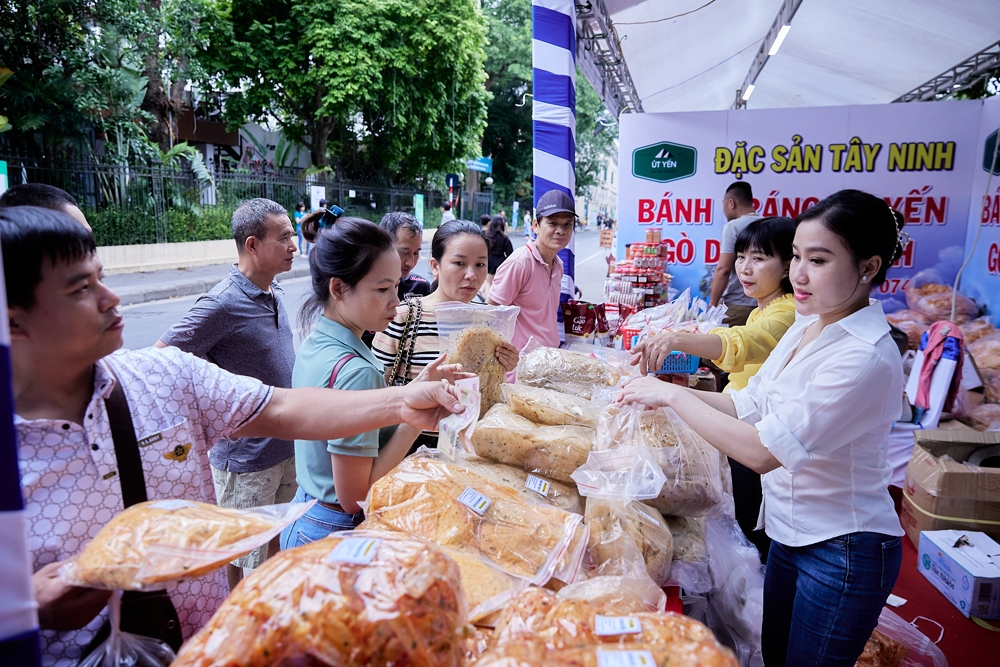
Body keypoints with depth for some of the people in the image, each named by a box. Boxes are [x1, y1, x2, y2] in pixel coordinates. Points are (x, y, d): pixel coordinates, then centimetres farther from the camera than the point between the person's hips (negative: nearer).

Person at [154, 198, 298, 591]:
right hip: (246, 458, -8)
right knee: (247, 555, 11)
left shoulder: (274, 293, 4)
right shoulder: (223, 303, -22)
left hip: (288, 448, 8)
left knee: (279, 543, 23)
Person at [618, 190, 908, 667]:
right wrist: (666, 395, -8)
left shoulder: (866, 359, -28)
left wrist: (672, 395, -23)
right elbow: (751, 404, 5)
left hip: (842, 553, -8)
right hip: (791, 533, 8)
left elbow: (762, 451, -30)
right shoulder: (806, 327, -1)